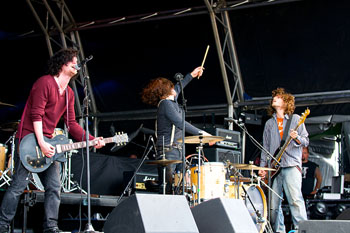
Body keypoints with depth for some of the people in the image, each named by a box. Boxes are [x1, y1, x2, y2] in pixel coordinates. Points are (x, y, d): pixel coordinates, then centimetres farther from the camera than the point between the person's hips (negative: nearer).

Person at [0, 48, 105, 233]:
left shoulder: (69, 94, 14)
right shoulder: (45, 82, -11)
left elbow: (71, 124, 12)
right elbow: (36, 114, -16)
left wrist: (91, 140, -1)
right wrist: (41, 144, -22)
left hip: (48, 143, 8)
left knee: (54, 187, 3)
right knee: (19, 185, -7)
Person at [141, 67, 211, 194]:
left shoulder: (171, 101, 16)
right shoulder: (165, 104, -11)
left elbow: (177, 89, 38)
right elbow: (180, 123, -19)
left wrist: (191, 75, 43)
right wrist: (200, 133, -17)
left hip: (177, 150, 9)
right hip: (168, 150, -9)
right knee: (167, 189, -12)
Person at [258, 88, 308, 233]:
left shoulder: (295, 119, 10)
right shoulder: (269, 123, 21)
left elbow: (306, 141, 6)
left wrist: (296, 138, -15)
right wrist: (262, 166, 10)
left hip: (291, 165, -4)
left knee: (295, 199, -17)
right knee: (273, 204, 0)